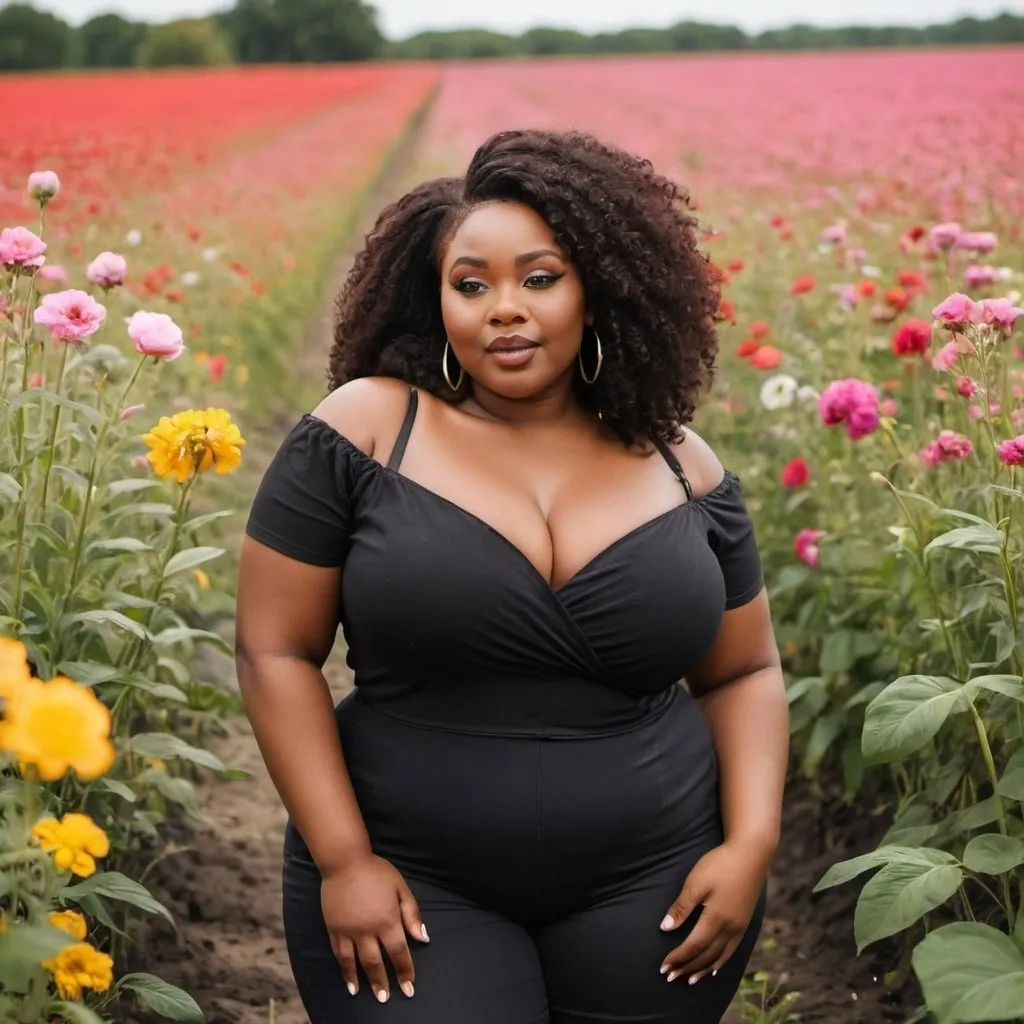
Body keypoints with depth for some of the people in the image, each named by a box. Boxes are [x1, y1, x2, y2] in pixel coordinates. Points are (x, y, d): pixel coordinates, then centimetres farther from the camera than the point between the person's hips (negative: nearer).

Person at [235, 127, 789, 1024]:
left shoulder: (677, 464, 2)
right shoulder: (364, 430, -6)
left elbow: (743, 673, 11)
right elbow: (276, 653, -4)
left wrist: (750, 843, -3)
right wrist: (342, 857, -11)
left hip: (652, 883, 3)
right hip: (415, 886, -2)